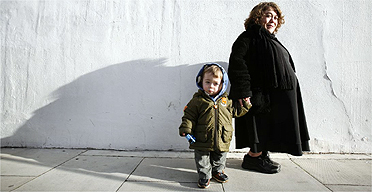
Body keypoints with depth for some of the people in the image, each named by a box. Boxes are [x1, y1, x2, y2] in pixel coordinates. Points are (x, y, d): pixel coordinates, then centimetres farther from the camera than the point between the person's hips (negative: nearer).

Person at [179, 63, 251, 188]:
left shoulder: (226, 100, 3)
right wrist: (186, 129, -18)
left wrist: (244, 104, 6)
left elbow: (235, 111, 16)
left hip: (222, 140, 4)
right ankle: (204, 175, 30)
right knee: (202, 159, 9)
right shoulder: (197, 100, -9)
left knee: (219, 158, 22)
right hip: (203, 140, -3)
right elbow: (189, 116, -8)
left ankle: (217, 171, 45)